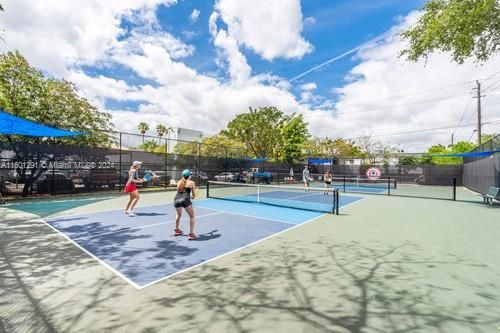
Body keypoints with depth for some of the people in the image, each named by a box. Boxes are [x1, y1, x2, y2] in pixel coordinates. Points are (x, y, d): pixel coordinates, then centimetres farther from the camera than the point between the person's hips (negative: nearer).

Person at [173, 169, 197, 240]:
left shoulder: (179, 182, 19)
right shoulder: (191, 182, 8)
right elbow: (193, 195, 10)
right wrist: (192, 196, 33)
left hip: (176, 200, 5)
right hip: (185, 200, -5)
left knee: (178, 214, 32)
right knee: (192, 216, 9)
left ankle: (176, 230, 46)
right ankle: (191, 234, 3)